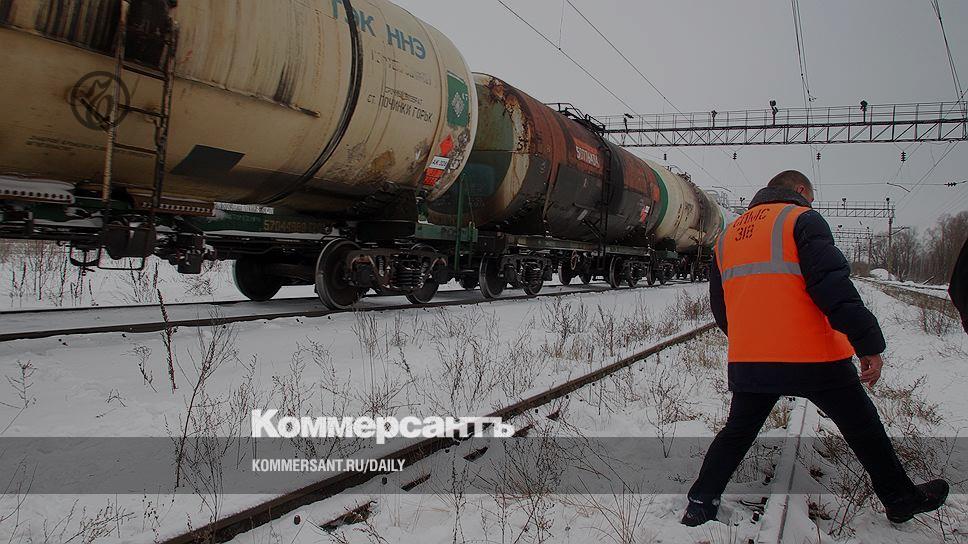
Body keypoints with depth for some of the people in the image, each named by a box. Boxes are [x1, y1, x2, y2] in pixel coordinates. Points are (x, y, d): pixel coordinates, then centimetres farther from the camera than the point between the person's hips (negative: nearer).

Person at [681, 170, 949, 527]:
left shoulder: (729, 235, 16)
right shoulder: (802, 219, -3)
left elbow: (720, 307, 19)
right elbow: (832, 284, -17)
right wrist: (869, 344, -17)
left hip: (747, 360, 5)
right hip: (812, 356, -5)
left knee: (737, 432, 19)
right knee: (862, 427, 15)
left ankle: (701, 503, 17)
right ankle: (901, 499, 30)